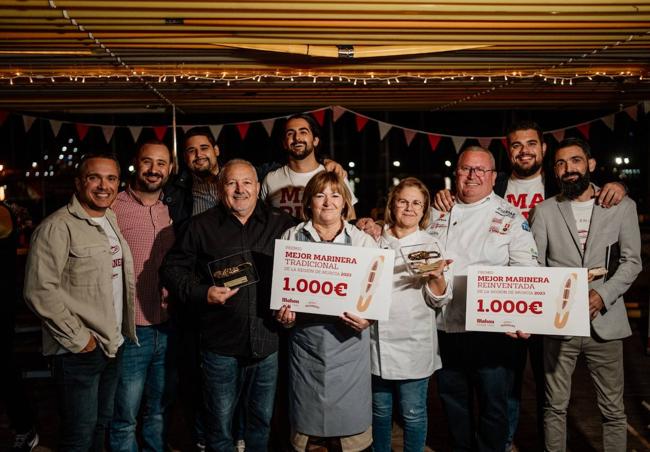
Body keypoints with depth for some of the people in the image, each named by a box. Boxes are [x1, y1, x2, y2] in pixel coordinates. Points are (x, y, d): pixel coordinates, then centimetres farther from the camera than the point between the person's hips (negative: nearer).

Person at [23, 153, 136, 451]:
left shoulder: (112, 222, 11)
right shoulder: (58, 227, -15)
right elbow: (39, 291, -20)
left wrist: (117, 335, 11)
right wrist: (78, 338, -18)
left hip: (114, 345, 8)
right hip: (79, 352, -7)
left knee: (101, 426, 19)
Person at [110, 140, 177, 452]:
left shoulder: (171, 211, 8)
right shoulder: (113, 207, -9)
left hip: (166, 329, 5)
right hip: (130, 331, -5)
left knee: (158, 413, 19)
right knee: (125, 420, 7)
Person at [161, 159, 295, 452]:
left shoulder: (280, 224, 4)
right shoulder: (202, 226, 1)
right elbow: (172, 269, 2)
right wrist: (202, 293, -11)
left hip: (267, 342, 2)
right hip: (220, 345, -1)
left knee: (262, 421, 17)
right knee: (220, 425, 12)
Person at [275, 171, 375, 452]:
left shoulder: (363, 241, 4)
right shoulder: (292, 238, 5)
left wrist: (369, 318, -16)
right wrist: (282, 314, -9)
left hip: (348, 342, 0)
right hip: (305, 341, 1)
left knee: (349, 429, 6)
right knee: (304, 426, 11)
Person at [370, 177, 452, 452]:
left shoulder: (431, 246, 0)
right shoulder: (375, 242, 6)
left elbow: (439, 299, -3)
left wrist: (437, 277, -22)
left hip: (414, 344, -2)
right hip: (378, 340, 2)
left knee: (413, 412, 7)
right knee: (380, 409, 15)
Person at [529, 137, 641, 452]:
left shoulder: (622, 206, 4)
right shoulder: (545, 211, 5)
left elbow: (632, 261, 0)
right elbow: (534, 266, 2)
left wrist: (603, 294, -16)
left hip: (605, 323, 0)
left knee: (613, 410, 8)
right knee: (555, 406, 8)